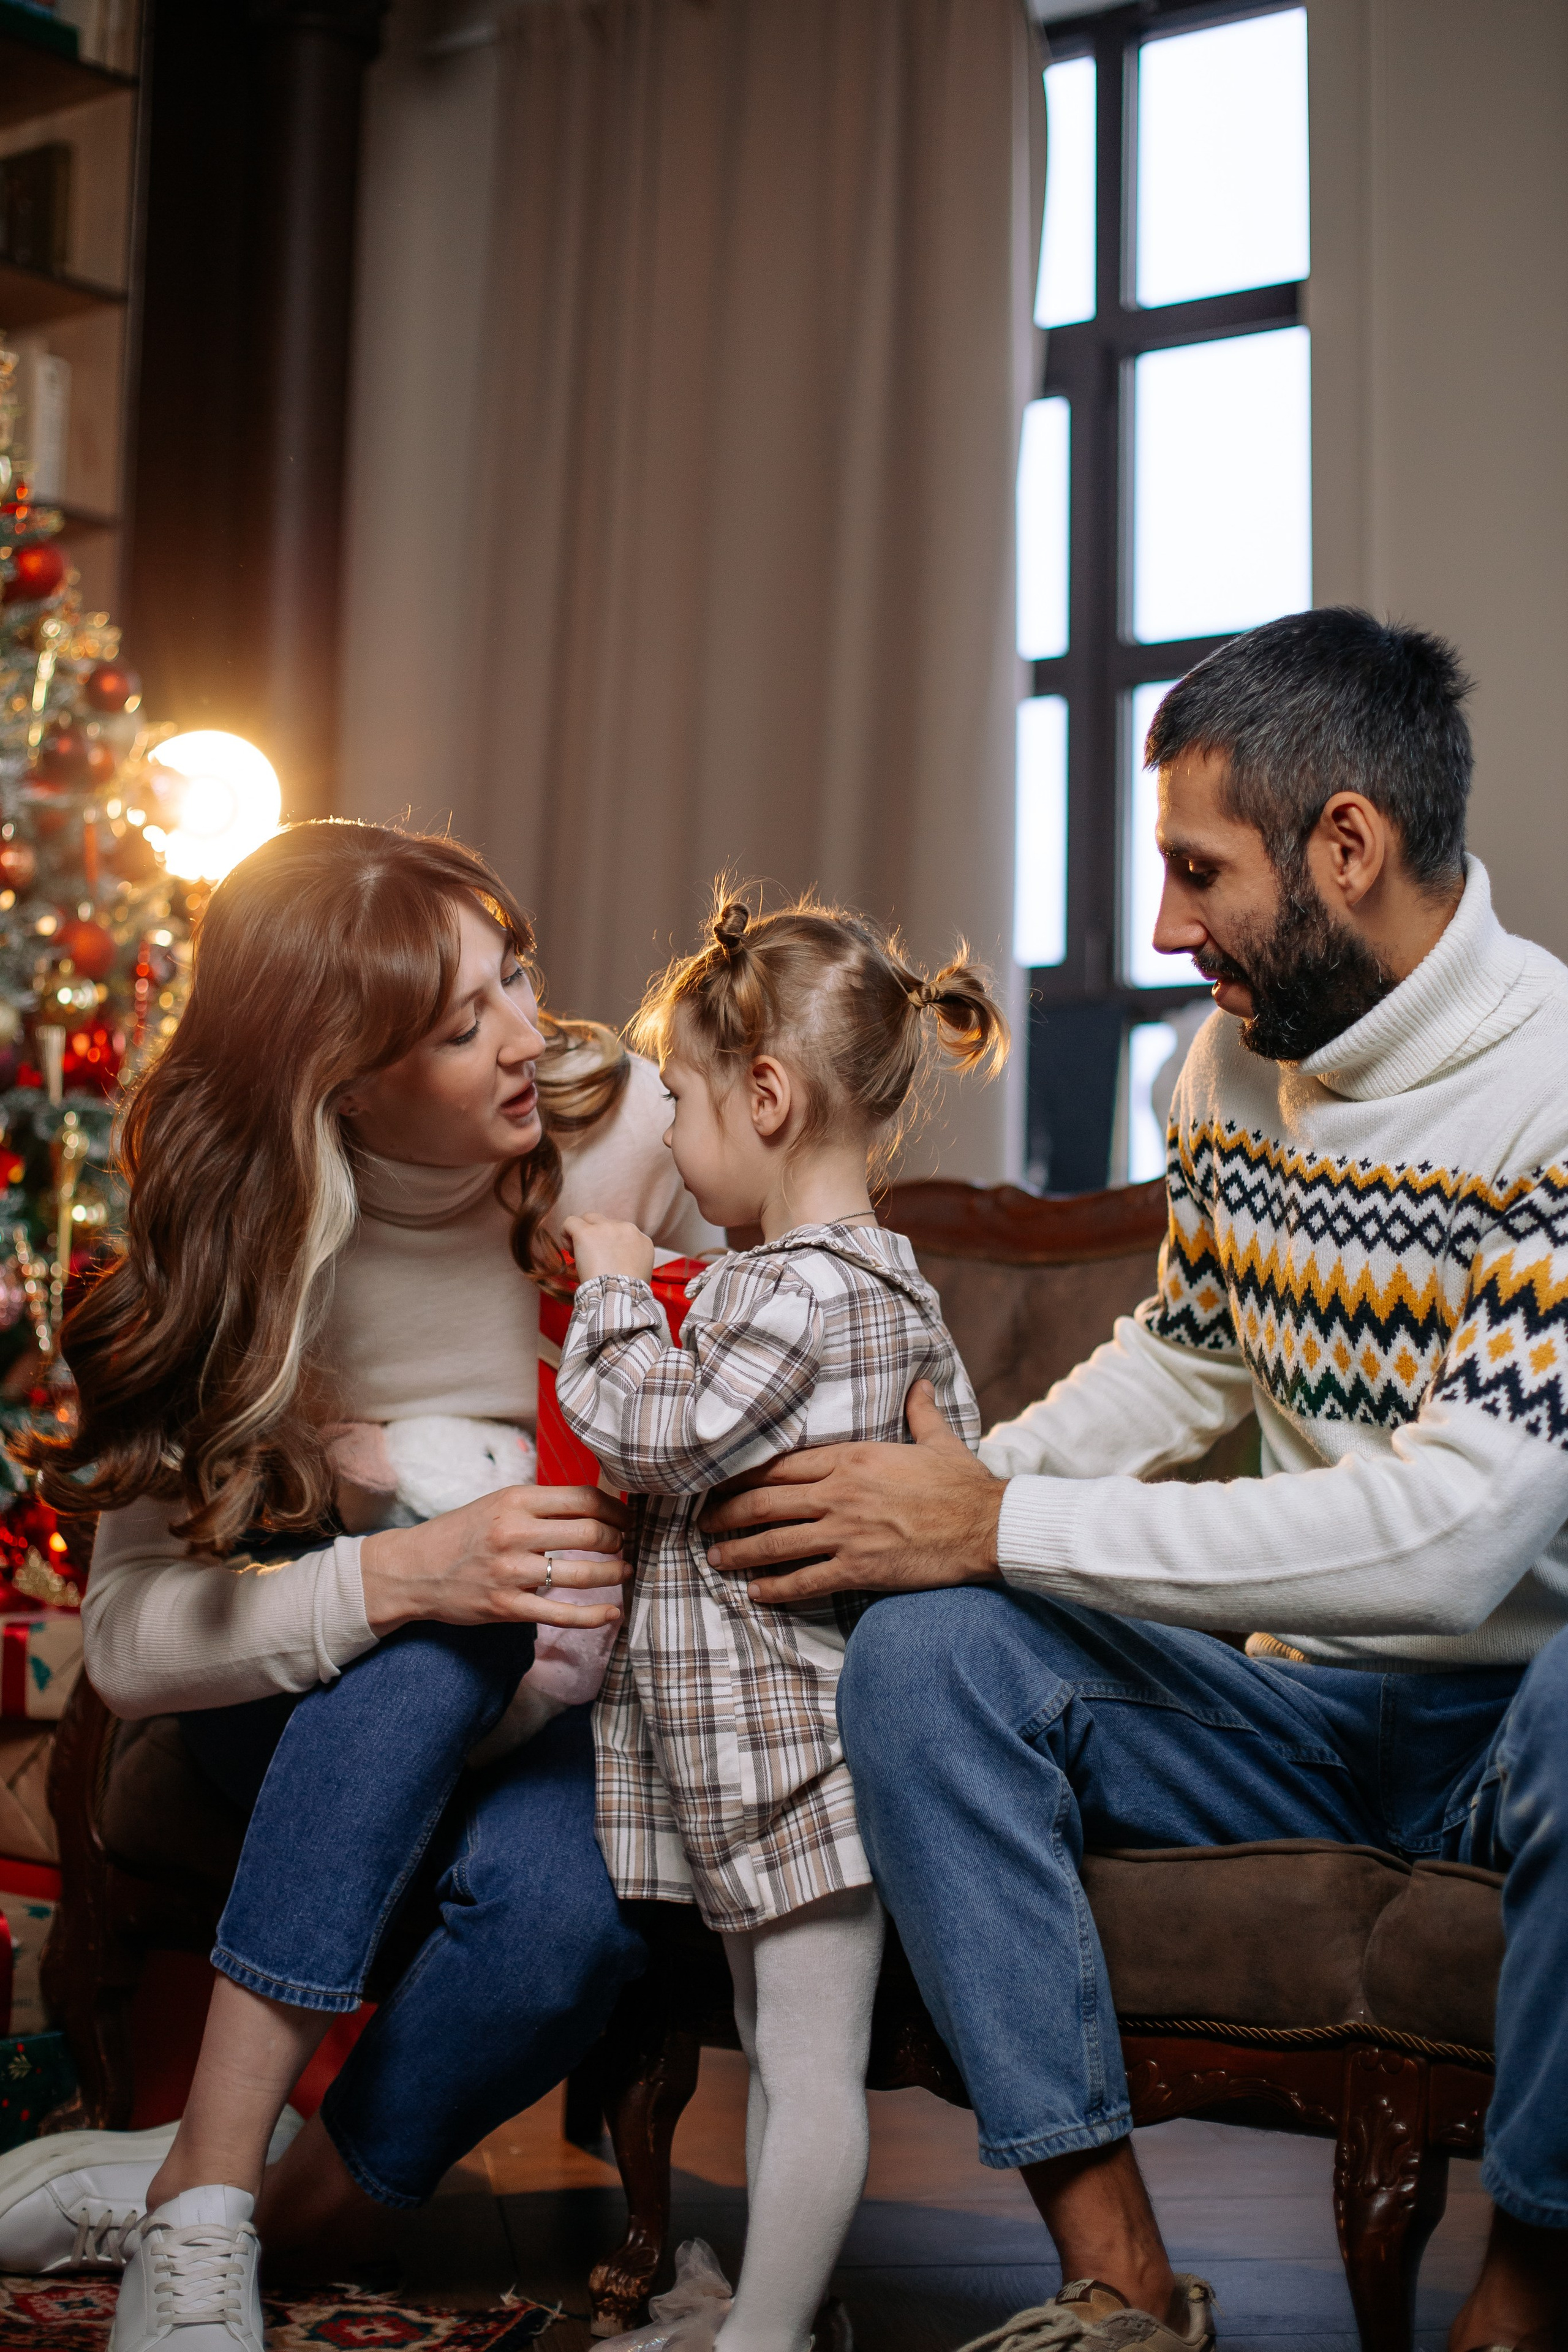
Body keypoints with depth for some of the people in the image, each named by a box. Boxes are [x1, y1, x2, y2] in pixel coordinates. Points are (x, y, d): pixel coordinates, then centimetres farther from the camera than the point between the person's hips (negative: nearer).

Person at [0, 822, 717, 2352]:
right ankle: (204, 2198, -32)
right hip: (331, 1719, 0)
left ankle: (309, 2211, -9)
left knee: (557, 1909, -34)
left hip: (583, 1696, 1)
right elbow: (125, 1640, -22)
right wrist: (408, 1573, -38)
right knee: (442, 1619, -37)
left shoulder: (619, 1128, -13)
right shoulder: (245, 1242, -16)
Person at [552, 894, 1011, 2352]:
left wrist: (615, 1296, -5)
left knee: (807, 2058, -2)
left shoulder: (794, 1289, -19)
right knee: (780, 2049, 19)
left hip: (782, 1728, -11)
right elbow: (952, 1445, 20)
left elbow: (659, 1438, -19)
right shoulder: (891, 1283, 13)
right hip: (769, 1738, 11)